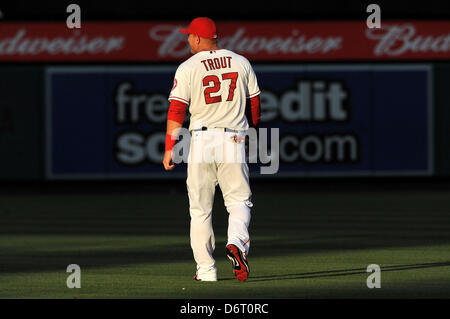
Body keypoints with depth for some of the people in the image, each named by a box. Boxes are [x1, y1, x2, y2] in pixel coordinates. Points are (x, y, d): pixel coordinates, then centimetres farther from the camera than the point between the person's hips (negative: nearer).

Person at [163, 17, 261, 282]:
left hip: (201, 141, -1)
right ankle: (237, 242, -23)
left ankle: (206, 269, 5)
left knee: (200, 209, 7)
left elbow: (177, 111, -8)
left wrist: (170, 148, -6)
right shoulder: (241, 62, 7)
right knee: (239, 200, 7)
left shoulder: (188, 68, -3)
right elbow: (255, 104, 11)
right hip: (234, 139, 2)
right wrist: (252, 131, 26)